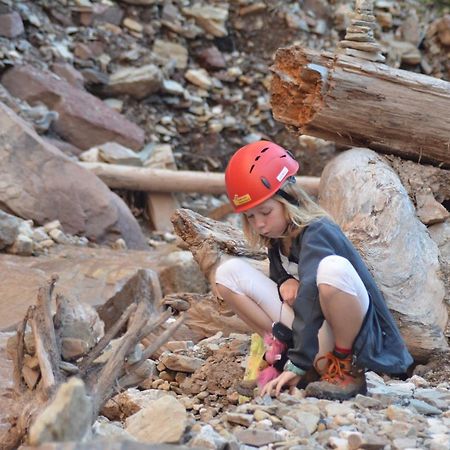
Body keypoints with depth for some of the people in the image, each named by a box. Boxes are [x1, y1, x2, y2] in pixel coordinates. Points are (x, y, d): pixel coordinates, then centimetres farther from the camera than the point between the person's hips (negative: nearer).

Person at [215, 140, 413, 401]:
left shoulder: (317, 233, -21)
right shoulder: (276, 238, 4)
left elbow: (310, 300, -31)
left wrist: (298, 365, -39)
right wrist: (286, 282, -10)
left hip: (357, 332, -7)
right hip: (305, 326, 7)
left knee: (332, 268, -41)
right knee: (228, 273, -4)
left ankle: (346, 368, -20)